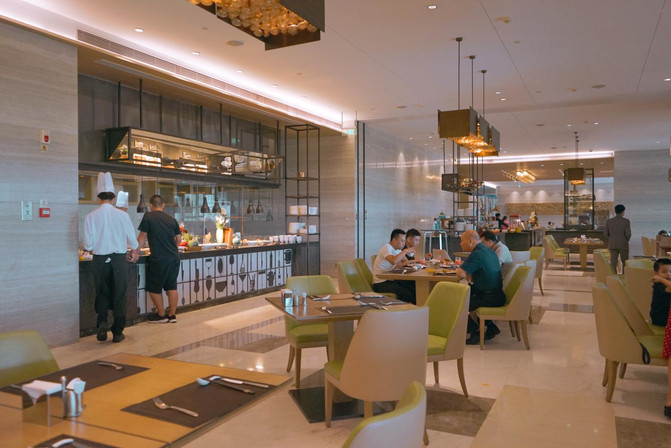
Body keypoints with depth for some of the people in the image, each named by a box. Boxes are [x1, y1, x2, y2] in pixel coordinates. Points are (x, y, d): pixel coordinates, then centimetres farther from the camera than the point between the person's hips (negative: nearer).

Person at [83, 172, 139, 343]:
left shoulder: (91, 216, -5)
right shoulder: (122, 215, -5)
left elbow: (88, 244, -4)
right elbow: (132, 239, 1)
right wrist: (133, 253, 21)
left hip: (100, 259, 1)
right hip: (119, 259, 0)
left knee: (102, 293, 17)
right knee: (119, 295, 8)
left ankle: (102, 323, 0)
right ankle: (117, 332, 13)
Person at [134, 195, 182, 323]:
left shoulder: (148, 217, -4)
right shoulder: (172, 219, 8)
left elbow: (142, 237, -1)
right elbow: (178, 239, 13)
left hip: (158, 259, -5)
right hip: (174, 258, 5)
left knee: (154, 288, 10)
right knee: (172, 286, 12)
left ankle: (161, 315, 18)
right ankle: (172, 315, 16)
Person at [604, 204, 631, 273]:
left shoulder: (609, 221, 0)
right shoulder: (626, 221, -9)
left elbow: (606, 234, 5)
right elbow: (628, 234, -12)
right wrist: (627, 240, 8)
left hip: (612, 245, 2)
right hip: (623, 244, -2)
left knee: (613, 262, 2)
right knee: (625, 262, 14)